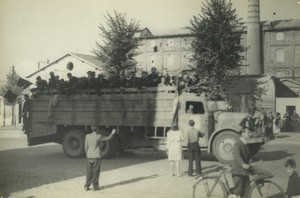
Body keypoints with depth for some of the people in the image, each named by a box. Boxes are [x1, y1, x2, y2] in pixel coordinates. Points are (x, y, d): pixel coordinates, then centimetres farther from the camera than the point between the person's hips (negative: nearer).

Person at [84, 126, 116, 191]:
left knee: (89, 172, 8)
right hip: (96, 156, -3)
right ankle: (95, 186, 7)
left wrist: (87, 155, 15)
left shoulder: (87, 136, 0)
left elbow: (86, 147, 4)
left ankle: (87, 186, 6)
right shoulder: (99, 137, -9)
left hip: (89, 157, 3)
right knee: (96, 172, 3)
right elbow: (107, 138, 7)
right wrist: (112, 133, 23)